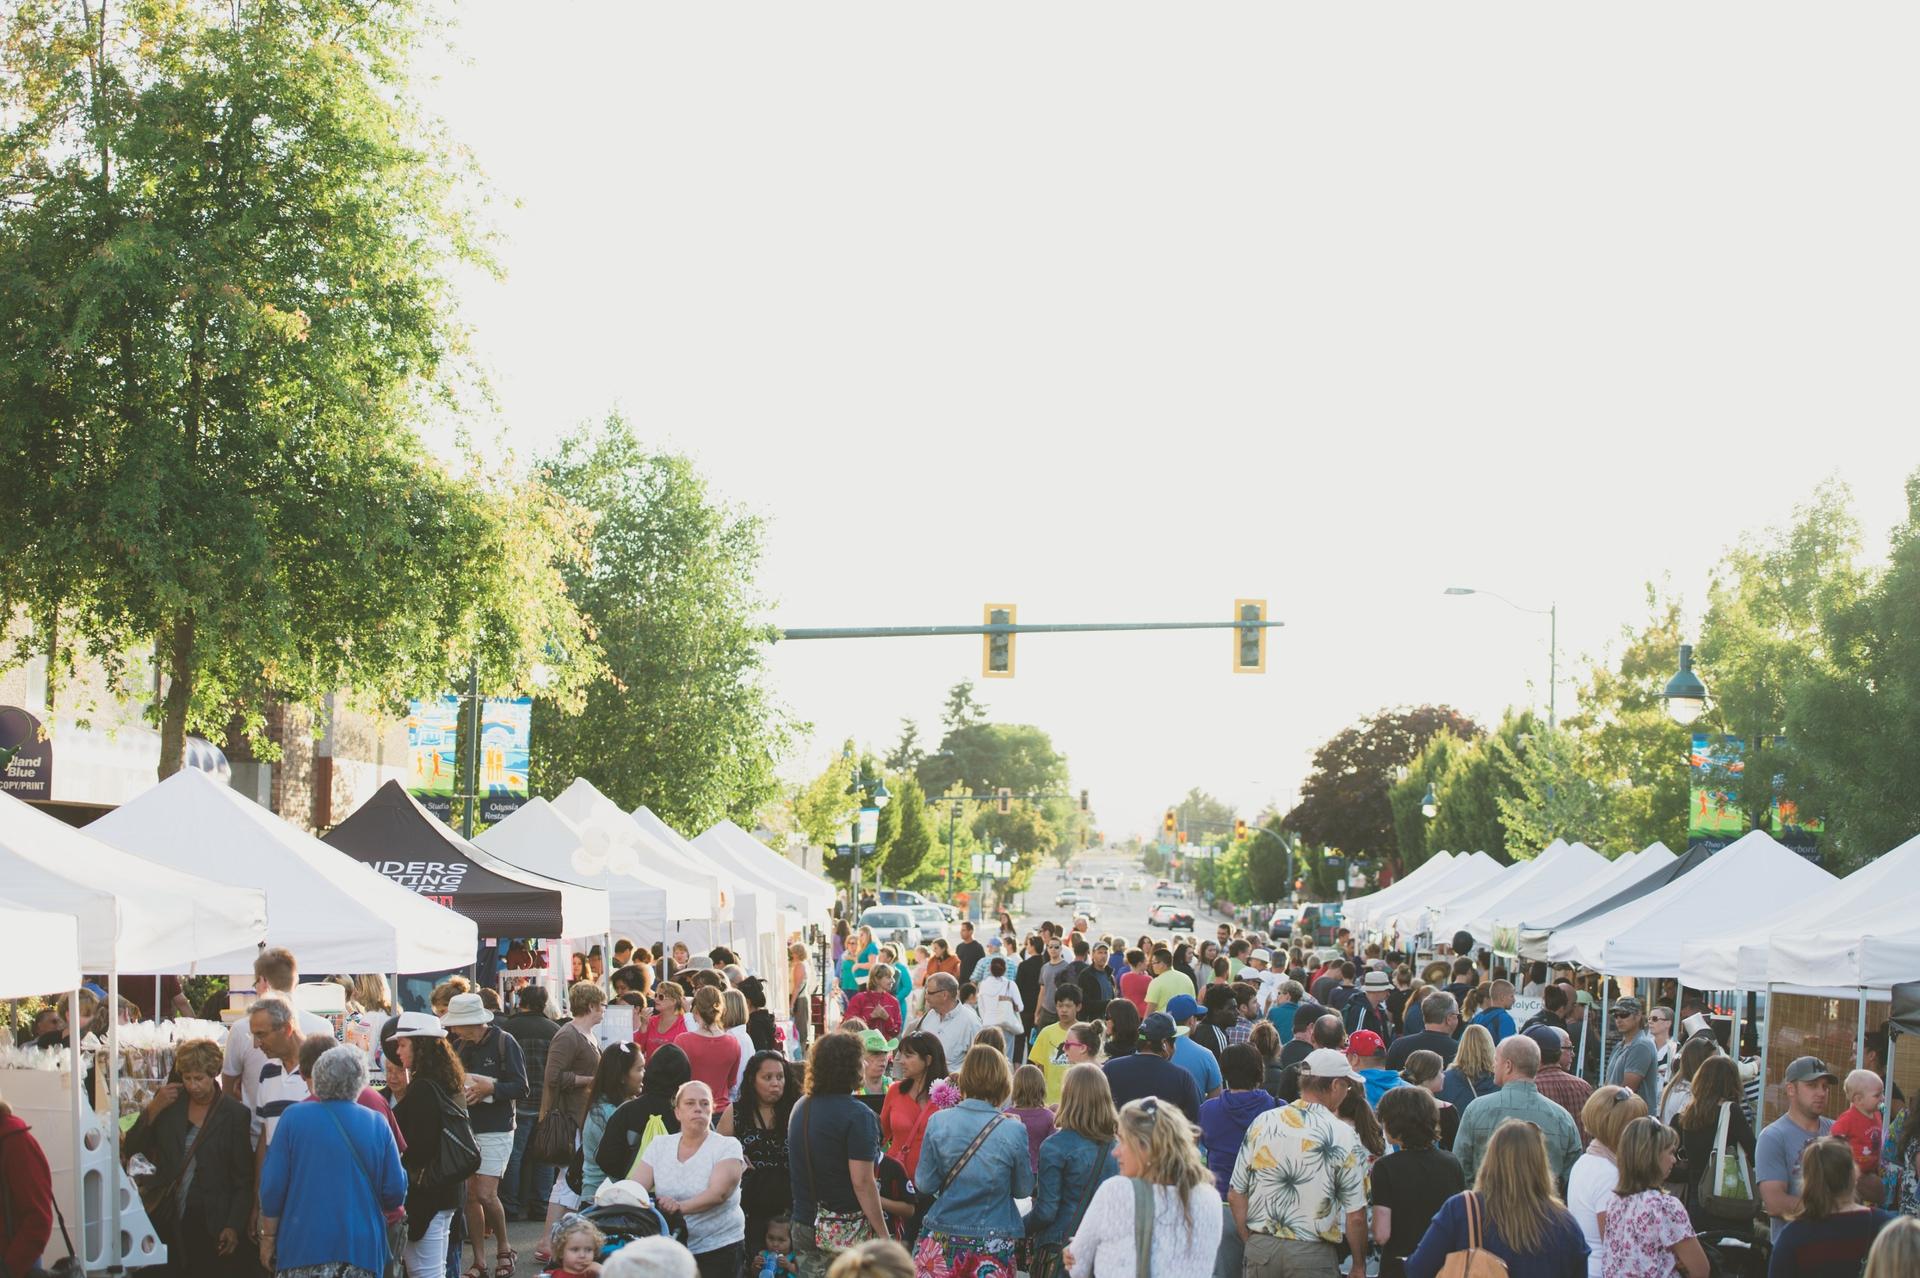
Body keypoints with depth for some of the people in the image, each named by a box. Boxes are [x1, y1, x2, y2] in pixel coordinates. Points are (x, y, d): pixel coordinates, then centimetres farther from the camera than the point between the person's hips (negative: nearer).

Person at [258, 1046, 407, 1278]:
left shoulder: (293, 1117, -2)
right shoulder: (377, 1124, 1)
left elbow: (272, 1188, -2)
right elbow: (395, 1193, 1)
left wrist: (268, 1238, 9)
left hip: (303, 1246, -1)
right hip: (362, 1248, 1)